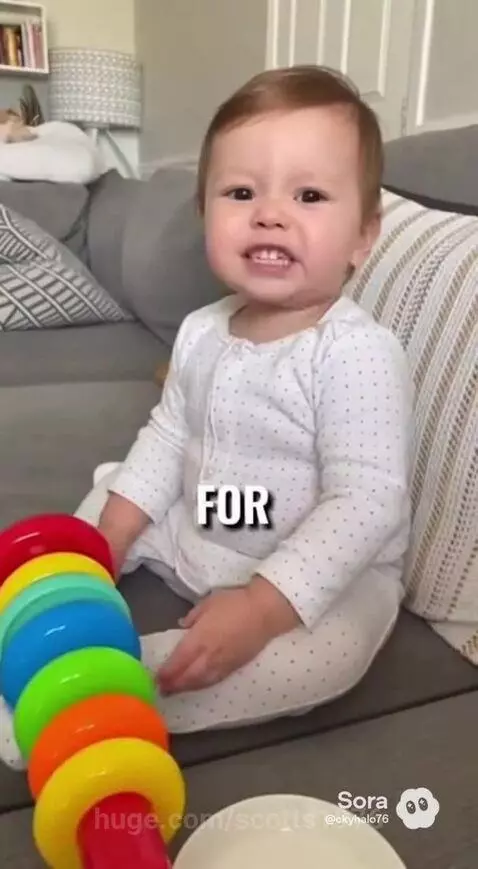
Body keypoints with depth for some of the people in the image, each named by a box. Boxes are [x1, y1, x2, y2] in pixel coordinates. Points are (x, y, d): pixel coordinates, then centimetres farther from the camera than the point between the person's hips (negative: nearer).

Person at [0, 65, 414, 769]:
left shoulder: (358, 353, -25)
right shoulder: (202, 332, -3)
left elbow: (367, 504, -28)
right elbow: (168, 435, 6)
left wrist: (260, 609, -33)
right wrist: (108, 535, -1)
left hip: (325, 573, -6)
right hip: (193, 534, 7)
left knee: (330, 649, -34)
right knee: (111, 490, 12)